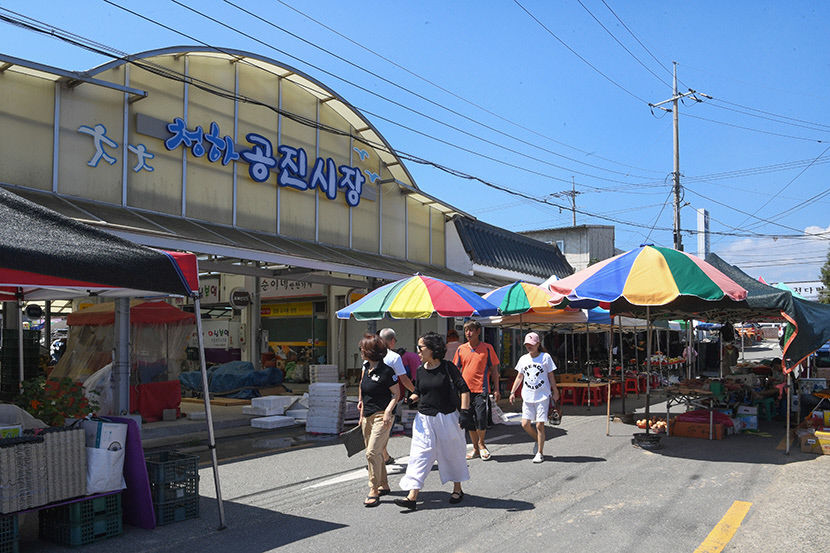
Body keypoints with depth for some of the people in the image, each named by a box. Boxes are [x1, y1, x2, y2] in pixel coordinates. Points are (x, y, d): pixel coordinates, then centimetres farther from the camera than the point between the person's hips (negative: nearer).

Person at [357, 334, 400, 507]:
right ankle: (384, 485, 29)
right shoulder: (366, 367, 8)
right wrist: (361, 401, 23)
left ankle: (374, 491, -7)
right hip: (367, 415, 8)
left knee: (372, 452, -14)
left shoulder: (386, 371, -15)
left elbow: (396, 394, -10)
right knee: (374, 453, 15)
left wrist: (388, 411, -20)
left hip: (381, 416, -8)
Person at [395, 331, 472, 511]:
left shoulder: (447, 367, -9)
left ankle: (457, 489, 32)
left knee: (452, 453, 11)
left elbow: (464, 390, -8)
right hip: (425, 419, 4)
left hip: (448, 418, -4)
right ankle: (412, 496, -9)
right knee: (419, 454, -5)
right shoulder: (421, 370, 5)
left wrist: (464, 412, -15)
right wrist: (410, 400, -2)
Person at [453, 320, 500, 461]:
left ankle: (481, 443, 15)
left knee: (481, 419, -11)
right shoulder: (461, 349, 7)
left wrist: (496, 389, -1)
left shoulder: (487, 348, 0)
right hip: (465, 390, 4)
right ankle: (475, 449, 22)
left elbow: (494, 370, 3)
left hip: (481, 390, -3)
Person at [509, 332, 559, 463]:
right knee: (525, 424, -1)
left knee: (539, 424, -5)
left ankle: (540, 452, 7)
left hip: (542, 396, -4)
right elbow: (519, 377, 16)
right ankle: (537, 440, 28)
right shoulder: (523, 359, 9)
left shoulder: (545, 357, -2)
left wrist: (555, 392, 5)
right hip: (527, 396, 4)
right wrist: (512, 392, 12)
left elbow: (551, 376, 4)